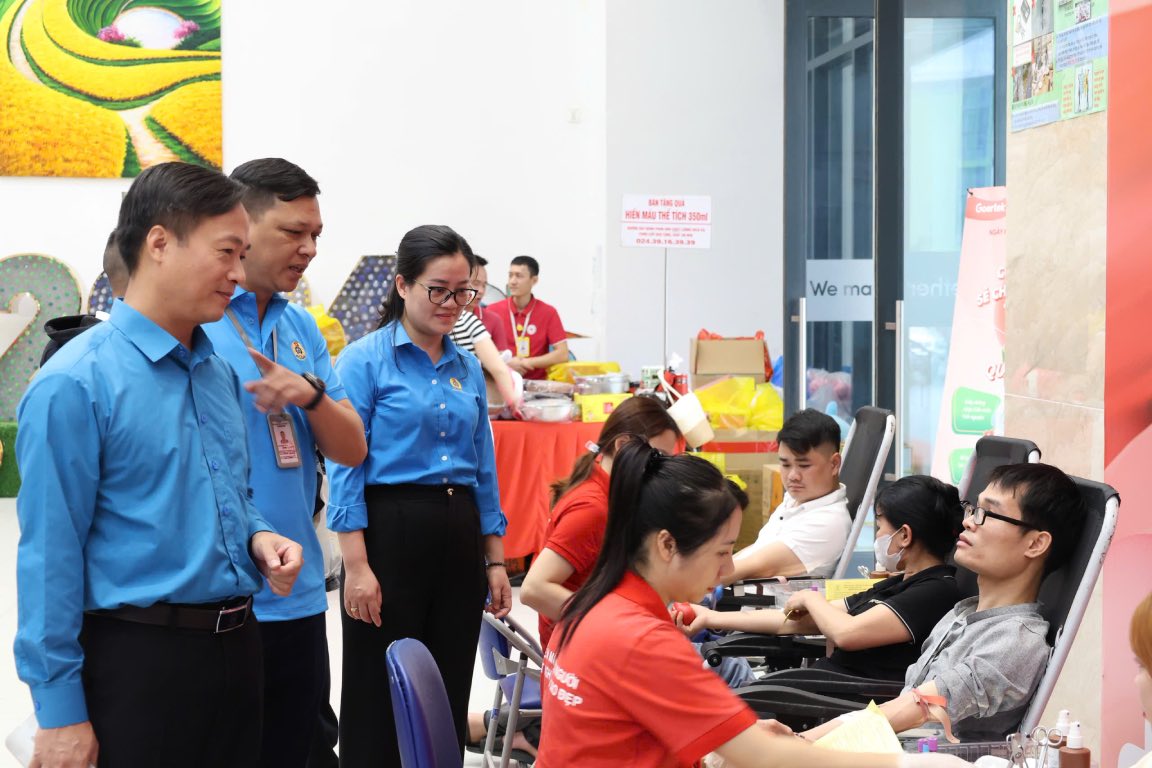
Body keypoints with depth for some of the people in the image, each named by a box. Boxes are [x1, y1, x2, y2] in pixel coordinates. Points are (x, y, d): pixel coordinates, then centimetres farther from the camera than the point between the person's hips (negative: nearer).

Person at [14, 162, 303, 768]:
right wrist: (59, 709, -15)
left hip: (236, 644, 7)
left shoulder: (220, 372, 11)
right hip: (140, 655, -7)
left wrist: (258, 538, 1)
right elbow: (51, 554, -14)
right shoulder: (75, 385, -13)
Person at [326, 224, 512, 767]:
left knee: (449, 697, 11)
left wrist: (495, 560, 13)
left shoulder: (468, 370, 12)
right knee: (380, 700, 0)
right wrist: (357, 566, -16)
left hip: (458, 536, 6)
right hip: (391, 530, -6)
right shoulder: (364, 361, -6)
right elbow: (345, 468, -10)